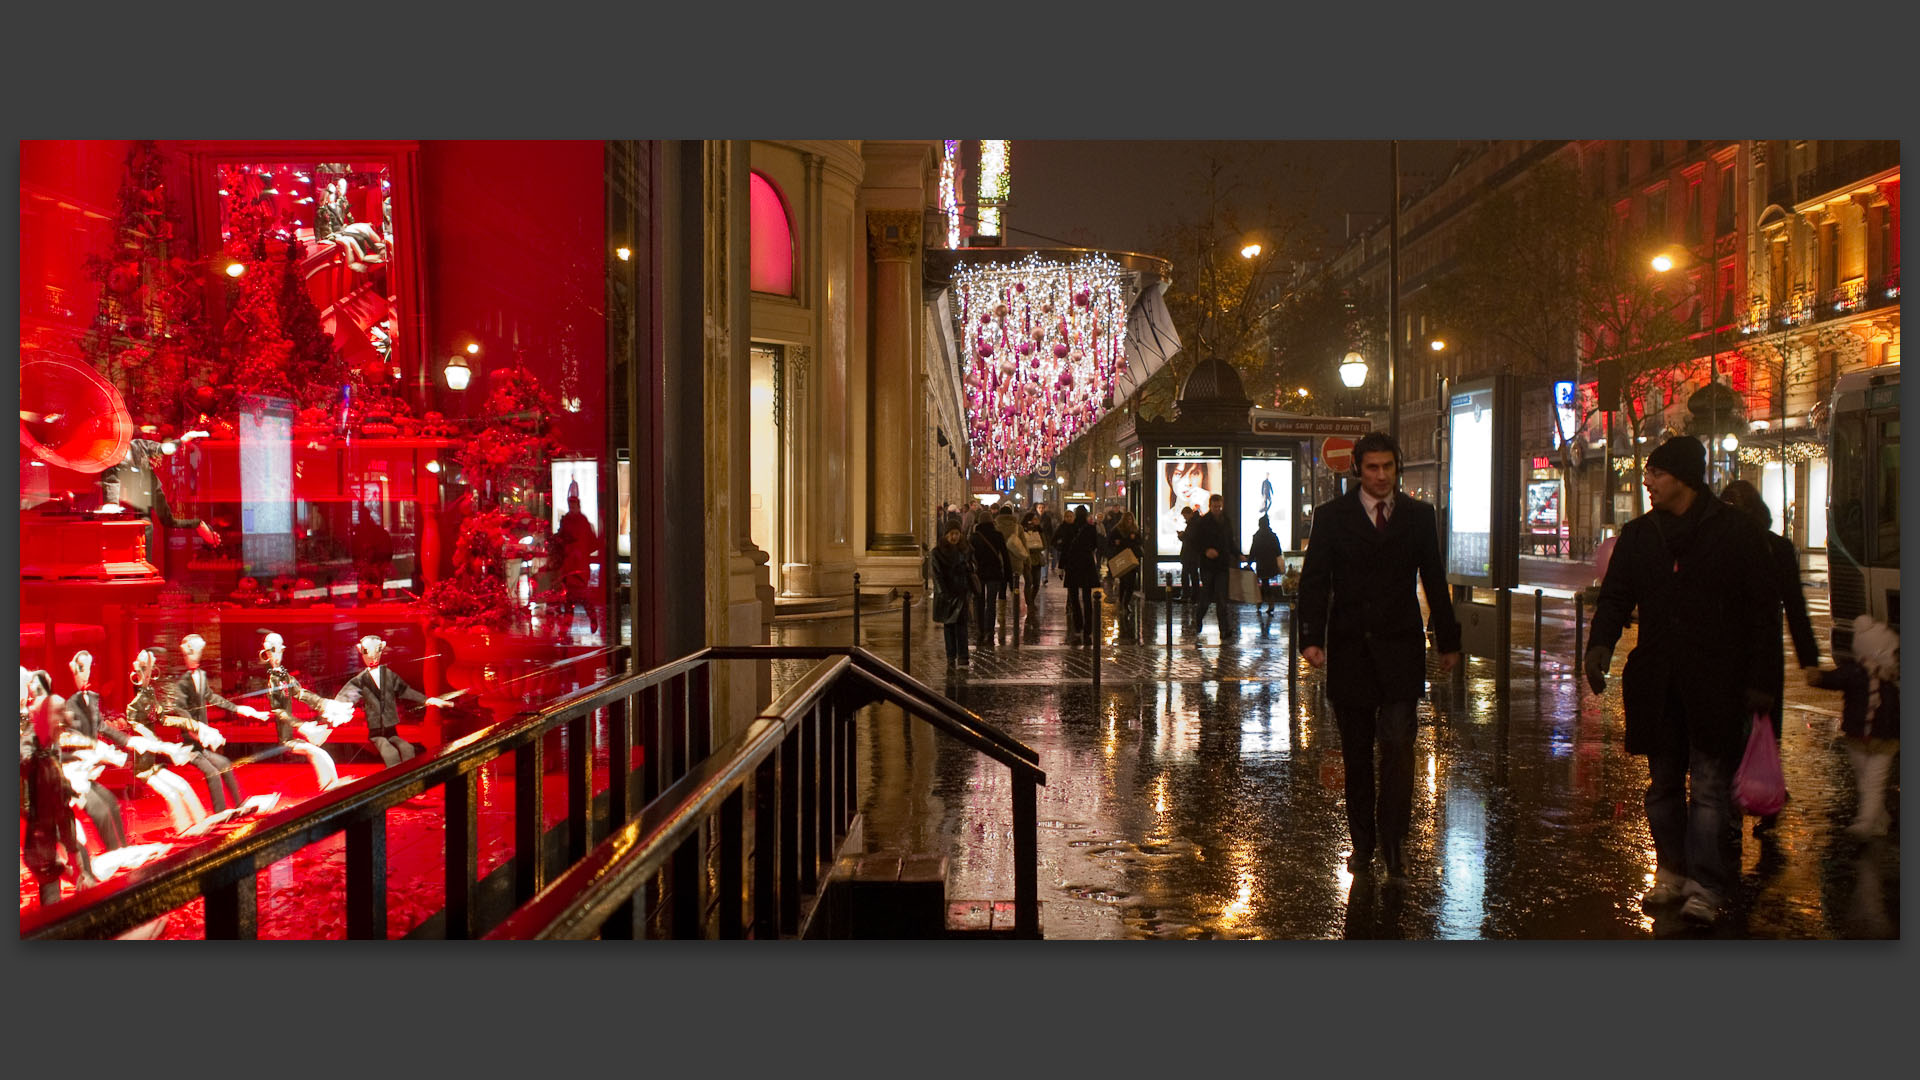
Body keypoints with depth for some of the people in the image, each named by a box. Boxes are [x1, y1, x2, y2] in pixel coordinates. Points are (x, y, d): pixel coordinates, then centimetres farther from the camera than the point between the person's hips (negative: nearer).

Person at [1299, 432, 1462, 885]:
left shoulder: (1420, 516, 8)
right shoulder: (1331, 516, 4)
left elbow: (1434, 581, 13)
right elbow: (1314, 581, 0)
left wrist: (1447, 641, 15)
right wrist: (1312, 638, -11)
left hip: (1400, 647, 0)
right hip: (1350, 648, 0)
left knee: (1397, 744, -10)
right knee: (1356, 753, 7)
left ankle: (1394, 842, -5)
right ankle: (1362, 843, 17)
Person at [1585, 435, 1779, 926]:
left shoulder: (1734, 532, -3)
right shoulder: (1638, 535, 8)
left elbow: (1763, 610, -2)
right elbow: (1615, 596, 12)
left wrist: (1760, 680, -6)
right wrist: (1601, 643, -8)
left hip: (1714, 682, -5)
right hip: (1656, 682, 5)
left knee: (1709, 786, -3)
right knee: (1663, 783, 12)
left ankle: (1705, 887, 1)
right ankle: (1672, 872, 24)